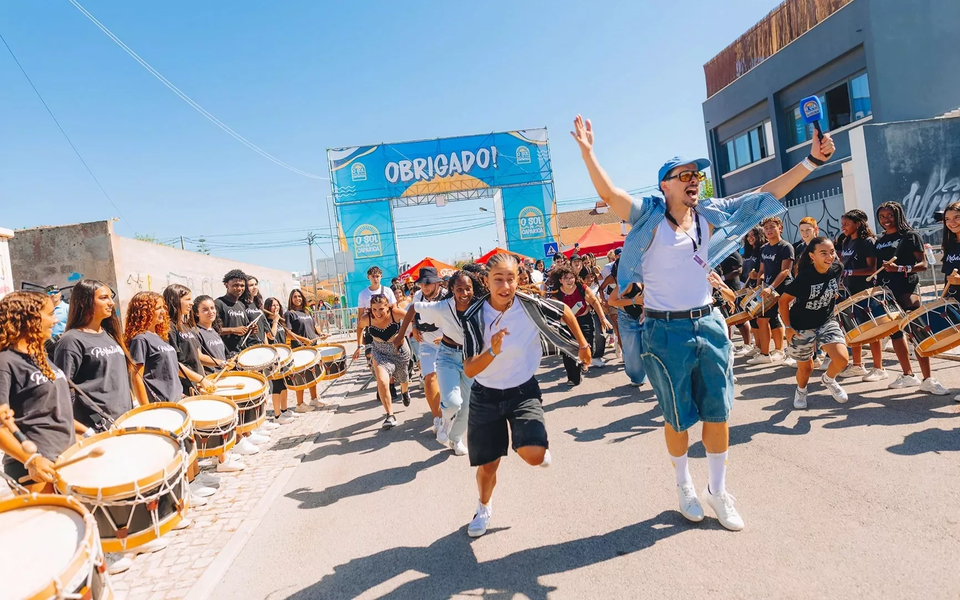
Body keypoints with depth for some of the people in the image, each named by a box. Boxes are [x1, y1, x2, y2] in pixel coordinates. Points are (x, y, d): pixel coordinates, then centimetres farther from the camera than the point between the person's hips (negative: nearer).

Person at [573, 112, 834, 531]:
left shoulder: (711, 215, 5)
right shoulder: (650, 218, -8)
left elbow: (767, 195, 8)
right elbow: (609, 194, -22)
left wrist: (811, 161, 5)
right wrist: (588, 152, -35)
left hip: (709, 324, 4)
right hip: (666, 331, -4)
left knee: (717, 412, 9)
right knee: (678, 417, 8)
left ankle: (718, 490, 28)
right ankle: (684, 485, 31)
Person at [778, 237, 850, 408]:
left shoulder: (837, 269, -11)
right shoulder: (804, 277, -24)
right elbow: (783, 301, -14)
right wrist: (788, 327, -14)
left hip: (827, 322, 3)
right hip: (802, 327, -3)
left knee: (842, 359, -17)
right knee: (805, 368, 11)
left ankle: (828, 380, 18)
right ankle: (801, 391, 44)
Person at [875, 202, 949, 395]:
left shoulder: (910, 236, -2)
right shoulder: (879, 241, 13)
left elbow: (923, 264, -8)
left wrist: (900, 268, -22)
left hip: (907, 289, -6)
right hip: (887, 291, 6)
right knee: (894, 332, 9)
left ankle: (928, 380, -5)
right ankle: (908, 375, 19)